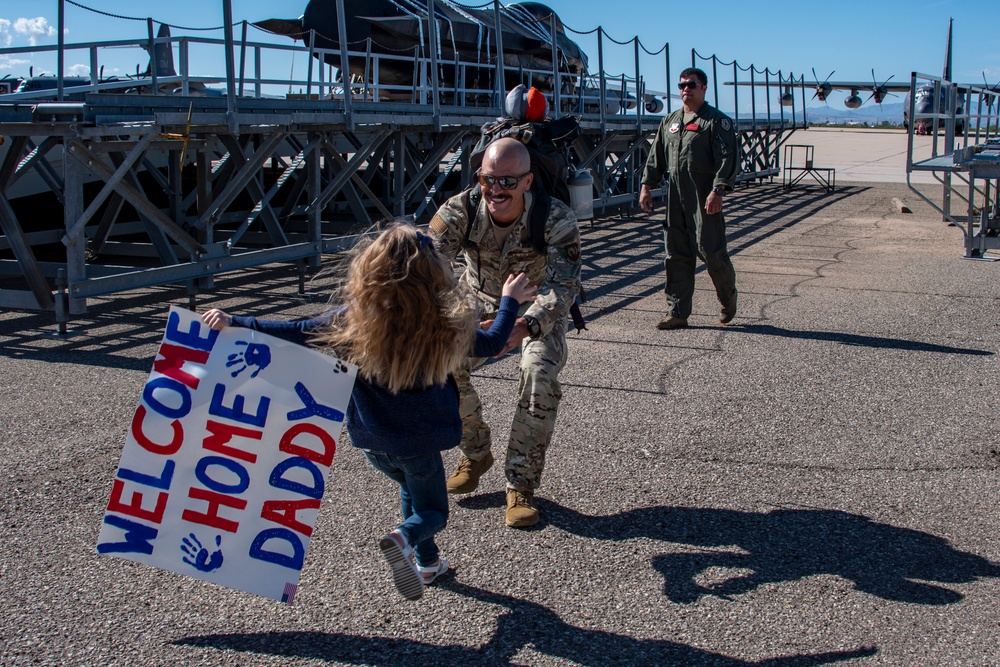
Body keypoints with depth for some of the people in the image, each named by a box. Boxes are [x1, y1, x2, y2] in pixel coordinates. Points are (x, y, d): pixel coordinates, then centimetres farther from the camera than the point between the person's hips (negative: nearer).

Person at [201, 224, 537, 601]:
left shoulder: (354, 321, -15)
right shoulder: (443, 324, -17)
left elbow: (296, 333, -11)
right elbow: (491, 344, 0)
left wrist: (233, 324, -4)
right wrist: (509, 302, 16)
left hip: (372, 440, 3)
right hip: (420, 441, -3)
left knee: (412, 489, 31)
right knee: (432, 510, 16)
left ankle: (427, 561, 36)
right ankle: (405, 539, -17)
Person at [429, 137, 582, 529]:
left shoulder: (556, 219, -30)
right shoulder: (460, 211, -24)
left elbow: (563, 285, -39)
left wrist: (524, 326, -58)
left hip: (540, 313, -2)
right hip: (481, 306, 2)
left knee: (540, 374, -28)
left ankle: (521, 485, -13)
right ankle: (475, 454, 7)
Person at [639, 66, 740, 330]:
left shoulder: (717, 120, -2)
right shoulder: (669, 121, 18)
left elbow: (728, 158, -11)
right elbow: (656, 156, 21)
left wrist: (718, 190, -21)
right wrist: (646, 185, 11)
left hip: (705, 200, -6)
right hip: (676, 198, 6)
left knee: (710, 251, -5)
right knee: (676, 256, 5)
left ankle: (728, 299, 21)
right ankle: (677, 313, 10)